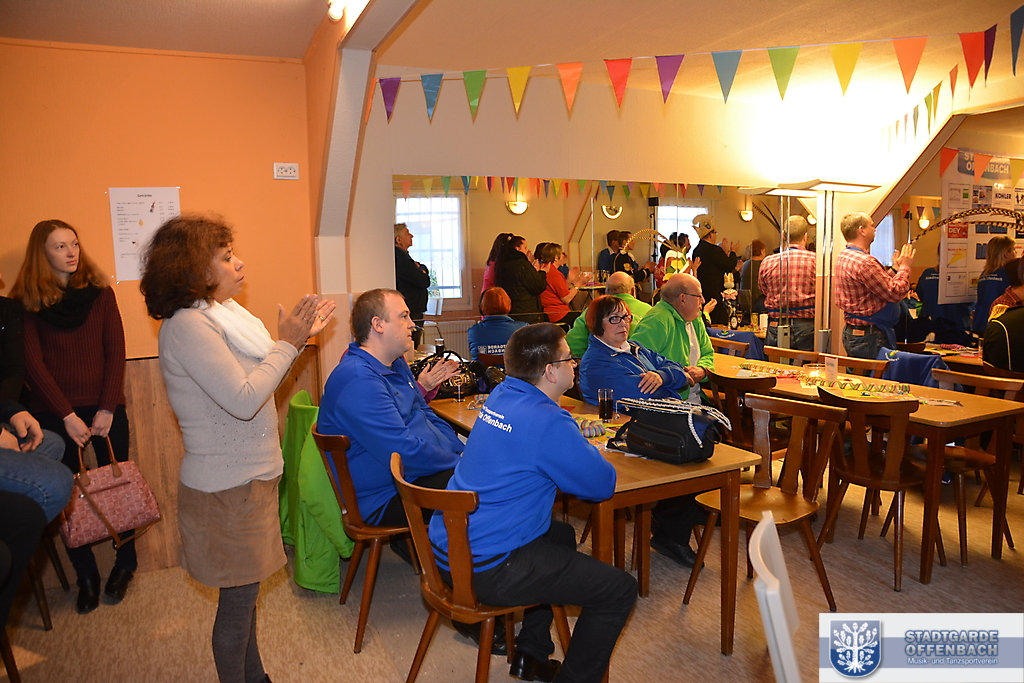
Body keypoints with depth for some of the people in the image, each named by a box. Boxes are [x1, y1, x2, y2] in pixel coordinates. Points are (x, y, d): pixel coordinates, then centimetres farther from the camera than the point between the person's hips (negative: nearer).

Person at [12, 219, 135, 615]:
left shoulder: (100, 292, 3)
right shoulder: (26, 302, 0)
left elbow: (116, 352, 0)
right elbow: (32, 363, -5)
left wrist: (107, 409, -9)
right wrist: (67, 415, -12)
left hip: (105, 408, 1)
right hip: (54, 414, 0)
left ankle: (125, 563, 24)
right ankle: (86, 576, 21)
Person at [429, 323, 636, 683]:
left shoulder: (501, 396, 5)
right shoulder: (547, 422, -23)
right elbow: (602, 485, -14)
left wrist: (579, 444, 9)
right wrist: (590, 452, 5)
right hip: (484, 571, -10)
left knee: (562, 534, 32)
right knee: (621, 590, -3)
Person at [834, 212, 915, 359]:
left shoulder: (843, 257, 11)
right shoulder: (864, 262, -21)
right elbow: (895, 293, -18)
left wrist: (895, 268, 18)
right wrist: (904, 267, -4)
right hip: (869, 336, -11)